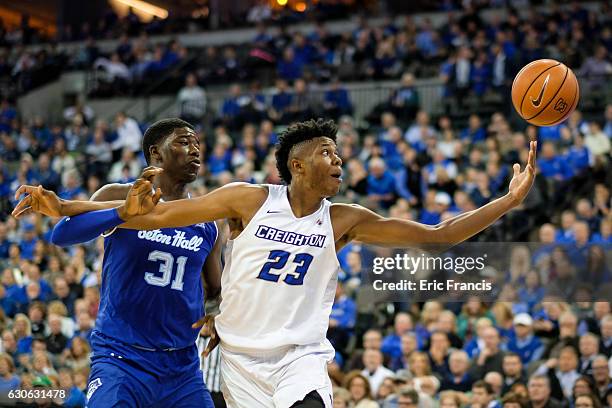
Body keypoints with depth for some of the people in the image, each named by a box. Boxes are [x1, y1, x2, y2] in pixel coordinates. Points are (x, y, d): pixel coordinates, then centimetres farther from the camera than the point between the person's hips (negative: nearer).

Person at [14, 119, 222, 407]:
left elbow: (216, 291, 21)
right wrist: (124, 211, -32)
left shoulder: (206, 222, 10)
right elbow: (61, 235, -18)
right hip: (121, 359, -4)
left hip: (182, 365, 5)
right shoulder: (119, 196, -2)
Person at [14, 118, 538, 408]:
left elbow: (439, 234, -1)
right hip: (242, 358, -1)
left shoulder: (345, 220, 0)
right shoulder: (249, 200, -6)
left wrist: (510, 199, -8)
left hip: (301, 356, 1)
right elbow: (156, 214, -6)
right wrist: (64, 208, -11)